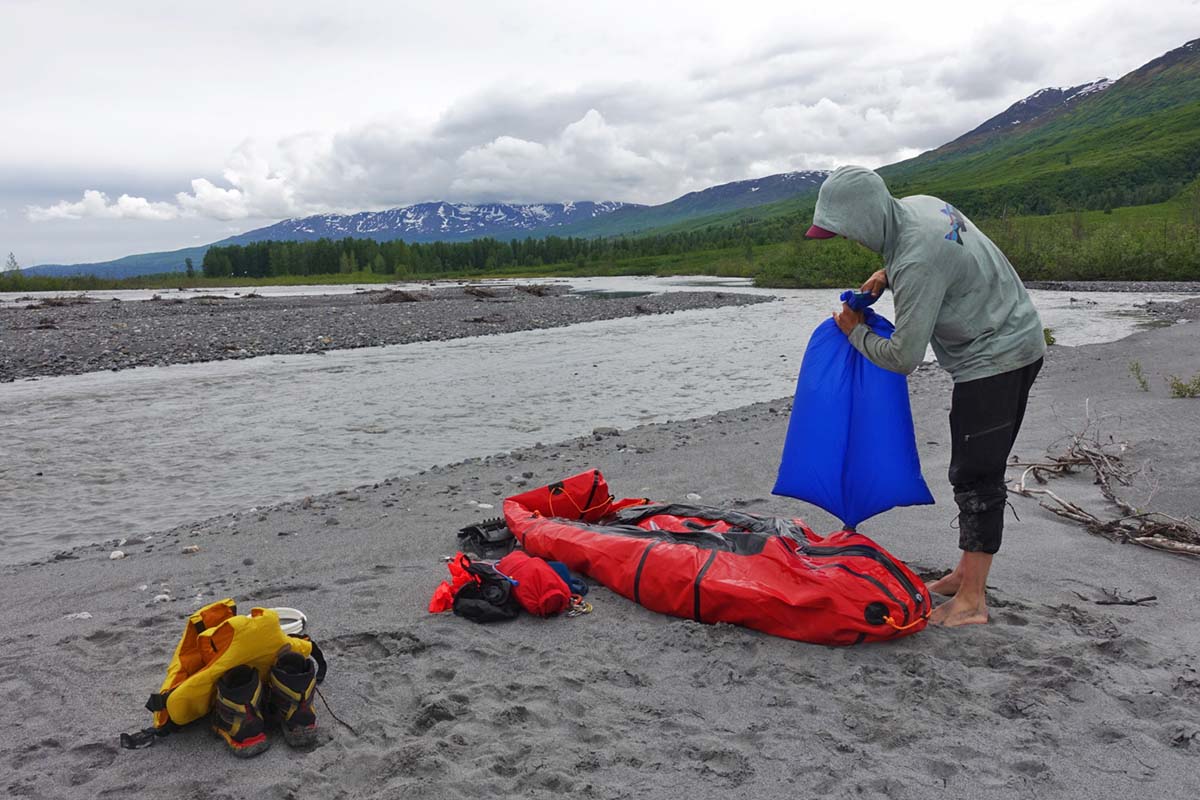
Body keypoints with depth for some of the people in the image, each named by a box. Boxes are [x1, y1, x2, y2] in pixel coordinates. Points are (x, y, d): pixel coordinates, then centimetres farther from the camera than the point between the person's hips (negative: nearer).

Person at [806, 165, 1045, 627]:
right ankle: (967, 573, 25)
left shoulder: (915, 262, -30)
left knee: (976, 476, -7)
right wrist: (886, 276, 5)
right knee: (976, 471, 14)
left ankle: (971, 600, -1)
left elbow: (903, 357, -24)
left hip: (994, 359, -10)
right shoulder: (918, 205, -1)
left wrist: (855, 333, -6)